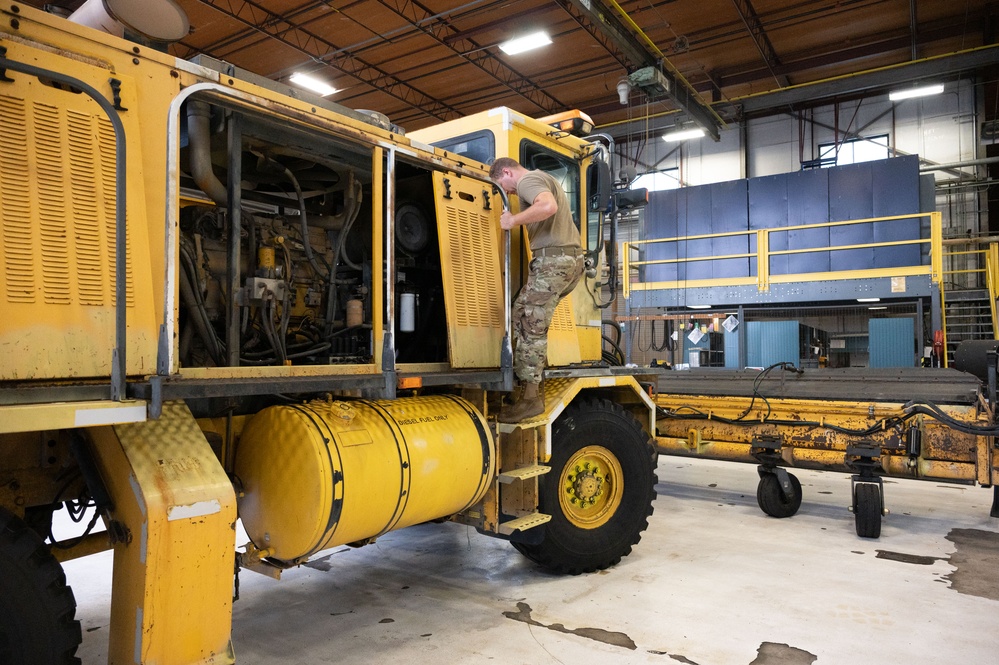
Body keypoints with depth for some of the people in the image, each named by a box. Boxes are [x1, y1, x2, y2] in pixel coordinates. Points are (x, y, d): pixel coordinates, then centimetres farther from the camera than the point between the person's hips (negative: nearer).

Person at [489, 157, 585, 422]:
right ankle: (526, 380, 15)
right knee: (523, 313, 15)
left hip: (553, 258, -10)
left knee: (530, 327, -8)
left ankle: (530, 396, -6)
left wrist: (512, 220, -16)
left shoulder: (528, 180, -6)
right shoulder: (544, 179, 27)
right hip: (572, 257, 10)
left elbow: (548, 206, -26)